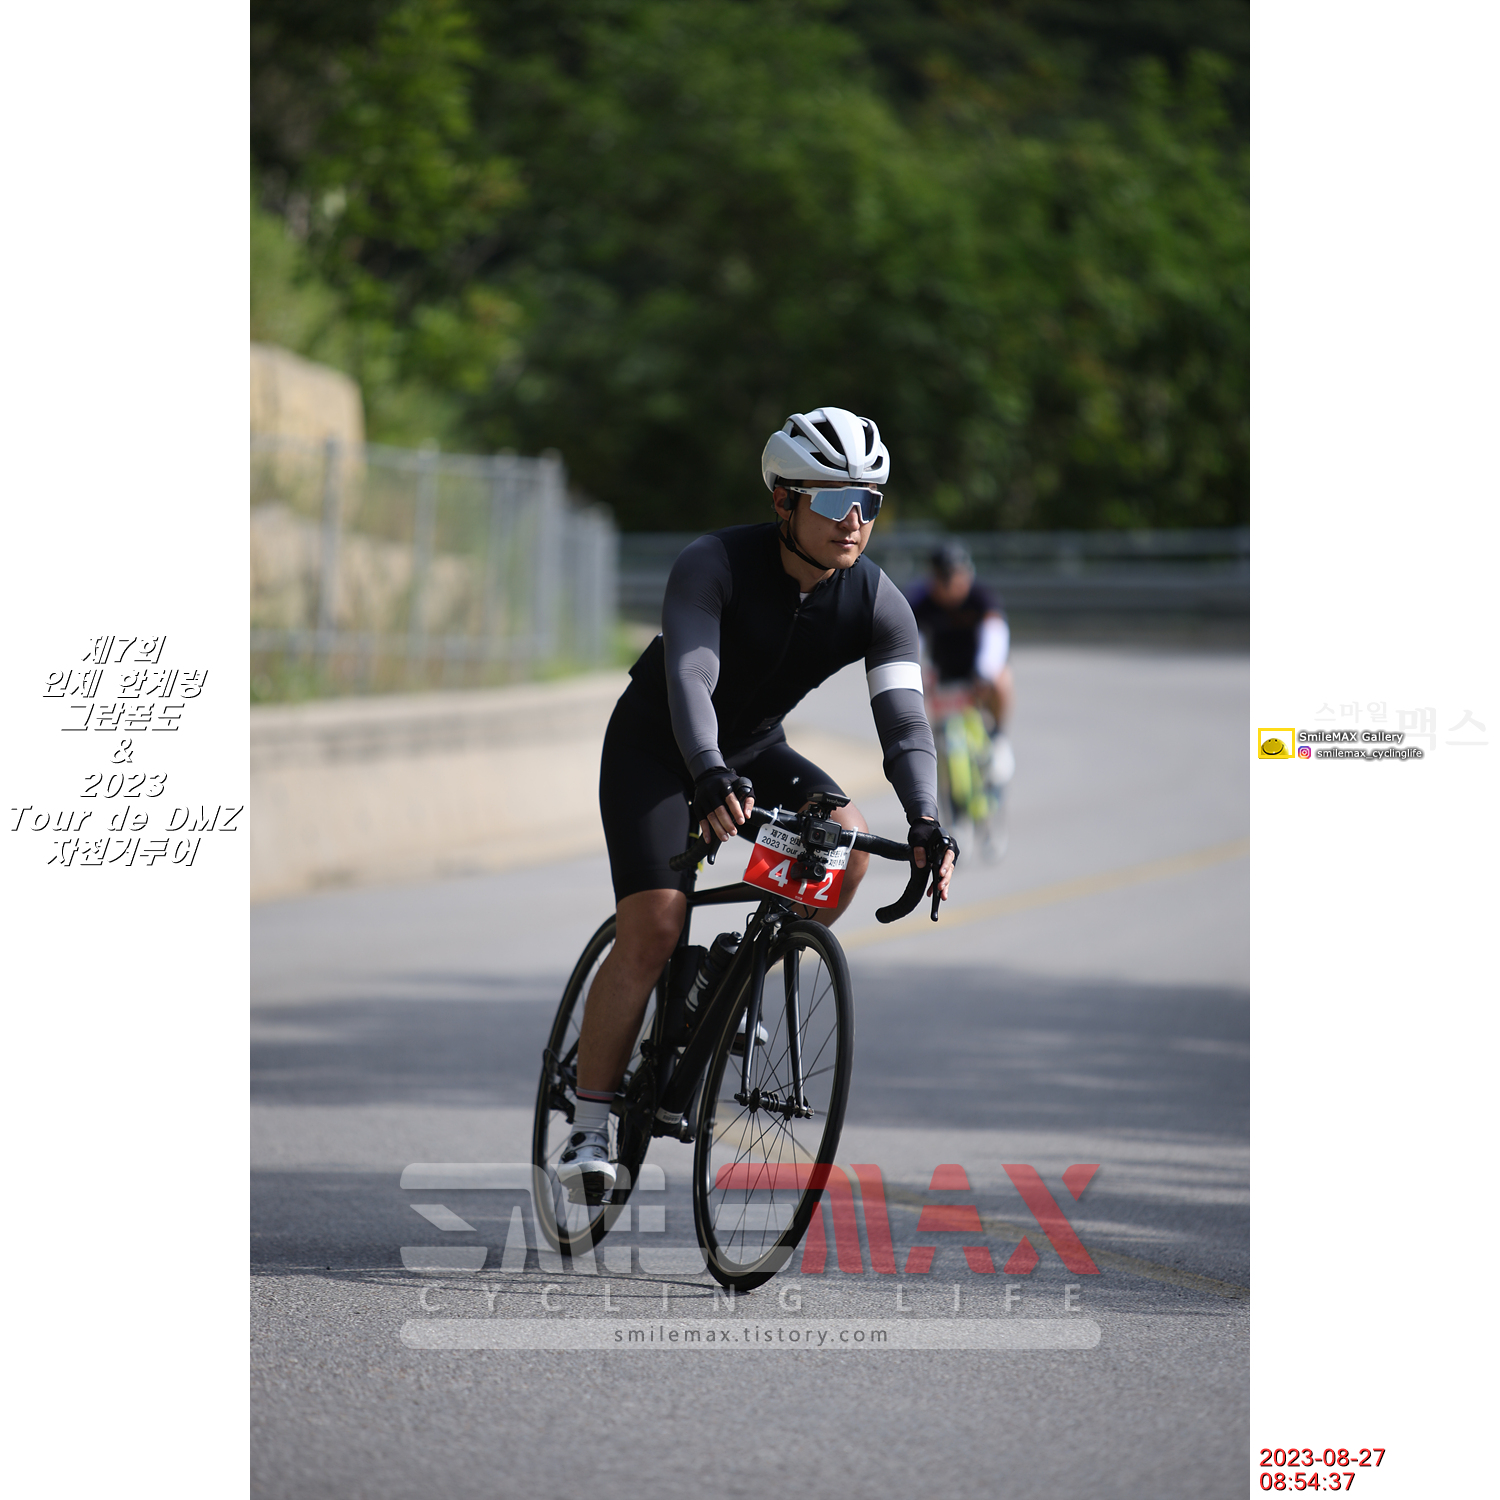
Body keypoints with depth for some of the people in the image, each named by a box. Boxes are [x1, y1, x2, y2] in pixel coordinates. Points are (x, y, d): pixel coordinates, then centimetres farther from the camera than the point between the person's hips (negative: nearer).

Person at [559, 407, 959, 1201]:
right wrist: (710, 779, -59)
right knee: (653, 928, -19)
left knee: (846, 838, -23)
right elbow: (689, 680, -41)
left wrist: (925, 824, -44)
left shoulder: (879, 604, -18)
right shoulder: (714, 564, -29)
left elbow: (904, 721, -26)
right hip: (655, 748, -4)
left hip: (753, 750, 4)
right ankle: (588, 1133, -11)